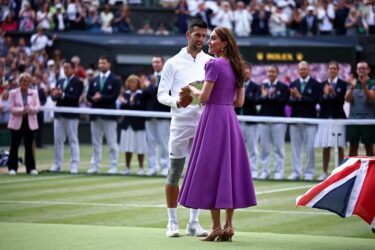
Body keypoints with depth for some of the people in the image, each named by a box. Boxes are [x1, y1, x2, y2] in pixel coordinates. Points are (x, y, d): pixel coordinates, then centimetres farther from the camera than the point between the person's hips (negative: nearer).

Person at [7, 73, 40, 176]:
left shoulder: (34, 93, 7)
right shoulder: (13, 93, 0)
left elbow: (37, 107, 0)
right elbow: (11, 108, -6)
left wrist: (30, 109, -20)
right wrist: (22, 110, -20)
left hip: (30, 123, 2)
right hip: (16, 122, -2)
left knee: (29, 146, 4)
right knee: (14, 146, -1)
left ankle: (31, 168, 8)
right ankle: (12, 168, 4)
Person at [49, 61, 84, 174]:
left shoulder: (78, 82, -5)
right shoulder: (59, 81, 15)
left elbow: (75, 97, -17)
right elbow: (53, 97, 9)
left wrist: (62, 95, -27)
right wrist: (54, 95, -14)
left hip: (71, 115, -6)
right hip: (59, 115, 6)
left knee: (73, 140, -1)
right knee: (58, 140, 8)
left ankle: (74, 165, 0)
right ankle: (57, 164, 13)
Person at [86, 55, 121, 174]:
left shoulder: (115, 80, 1)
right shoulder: (94, 81, 15)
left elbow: (114, 96, -10)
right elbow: (88, 96, 8)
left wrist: (101, 97, -14)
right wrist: (93, 98, -13)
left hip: (109, 115, -5)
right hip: (95, 115, 5)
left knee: (112, 143, -3)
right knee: (95, 143, 7)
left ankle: (113, 167, -1)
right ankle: (95, 166, 10)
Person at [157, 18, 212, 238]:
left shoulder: (210, 62, 7)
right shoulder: (173, 63, 0)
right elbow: (162, 94, -2)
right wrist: (177, 101, -22)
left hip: (204, 123, 2)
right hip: (180, 123, -2)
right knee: (175, 173, 1)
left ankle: (194, 222, 12)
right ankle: (173, 222, 9)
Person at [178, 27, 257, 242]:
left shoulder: (214, 64, -11)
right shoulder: (235, 67, 12)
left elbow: (204, 97, -14)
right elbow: (240, 101, 14)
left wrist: (192, 89, 5)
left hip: (214, 118, -8)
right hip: (231, 119, 8)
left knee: (211, 170, -3)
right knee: (229, 168, 9)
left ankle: (217, 227, -5)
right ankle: (229, 226, 8)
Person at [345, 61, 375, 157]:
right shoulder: (353, 83, 11)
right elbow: (347, 99, 0)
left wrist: (364, 86, -26)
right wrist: (352, 87, -17)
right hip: (353, 118, 3)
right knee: (353, 147, 3)